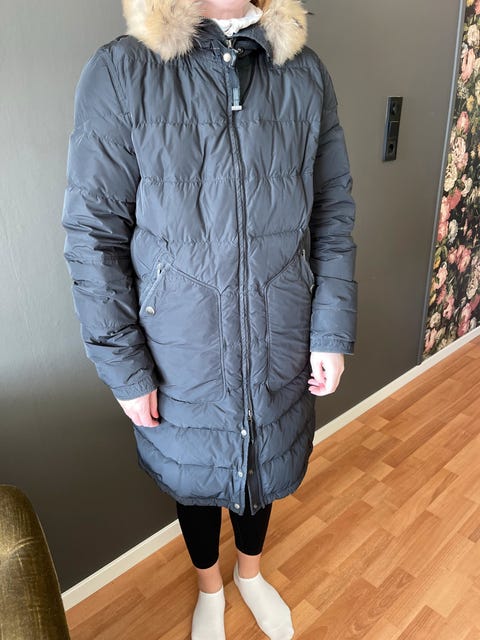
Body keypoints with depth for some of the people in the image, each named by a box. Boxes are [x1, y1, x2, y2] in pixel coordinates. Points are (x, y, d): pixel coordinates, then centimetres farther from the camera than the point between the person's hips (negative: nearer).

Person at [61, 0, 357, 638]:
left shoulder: (307, 74, 0)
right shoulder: (119, 72, -9)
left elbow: (334, 215, 2)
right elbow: (93, 233, -10)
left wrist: (333, 330, -2)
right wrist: (123, 365, -10)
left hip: (281, 342, 3)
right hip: (182, 351, -2)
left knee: (264, 463, 24)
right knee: (195, 472, 21)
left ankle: (251, 570, 58)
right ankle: (209, 584, 56)